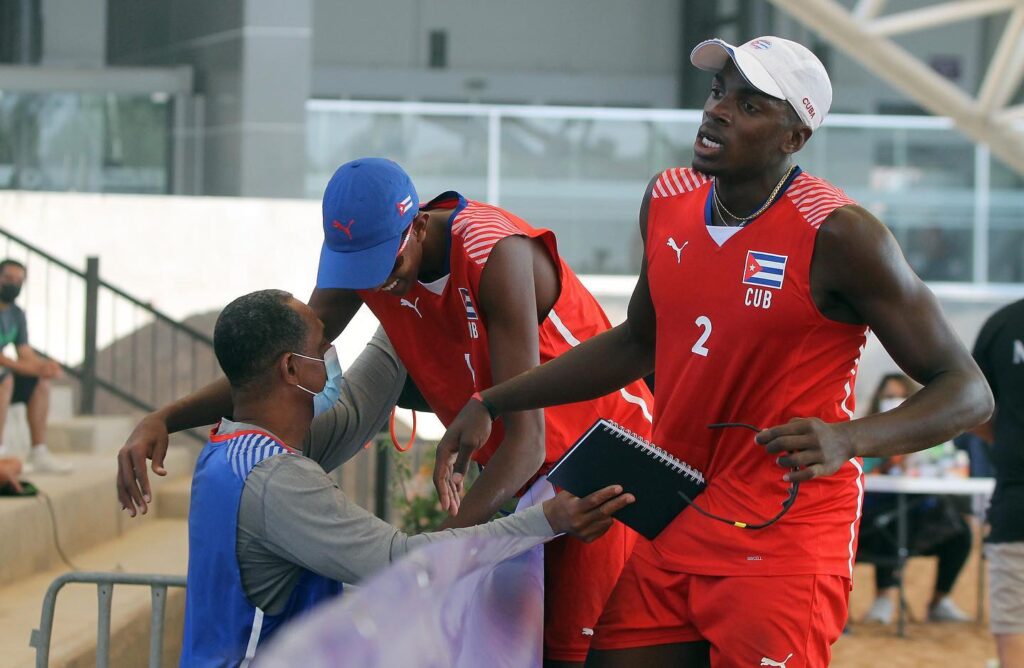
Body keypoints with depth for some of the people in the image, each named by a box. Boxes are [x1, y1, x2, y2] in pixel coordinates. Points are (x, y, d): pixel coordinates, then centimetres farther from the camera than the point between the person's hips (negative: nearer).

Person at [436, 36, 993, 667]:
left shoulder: (836, 235, -15)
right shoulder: (668, 201, 5)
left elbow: (968, 391, -12)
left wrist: (846, 440, -29)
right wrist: (492, 404, 18)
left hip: (782, 542, -6)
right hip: (671, 534, 6)